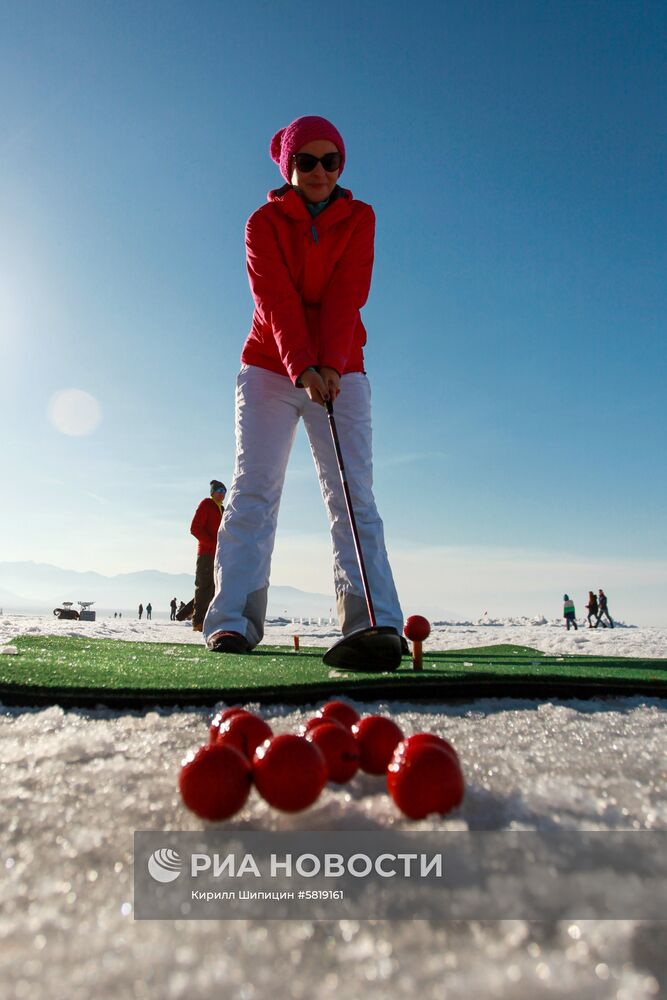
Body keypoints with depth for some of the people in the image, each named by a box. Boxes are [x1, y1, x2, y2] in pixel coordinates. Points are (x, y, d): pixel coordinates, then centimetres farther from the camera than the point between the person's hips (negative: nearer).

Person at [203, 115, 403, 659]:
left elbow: (347, 296, -6)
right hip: (269, 368, 0)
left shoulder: (360, 218, 8)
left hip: (340, 372, 1)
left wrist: (330, 364, -21)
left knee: (354, 496, -10)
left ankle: (376, 623, -14)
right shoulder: (264, 222, 5)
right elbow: (276, 300, -10)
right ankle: (232, 622, -13)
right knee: (254, 488, -11)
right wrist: (301, 367, -26)